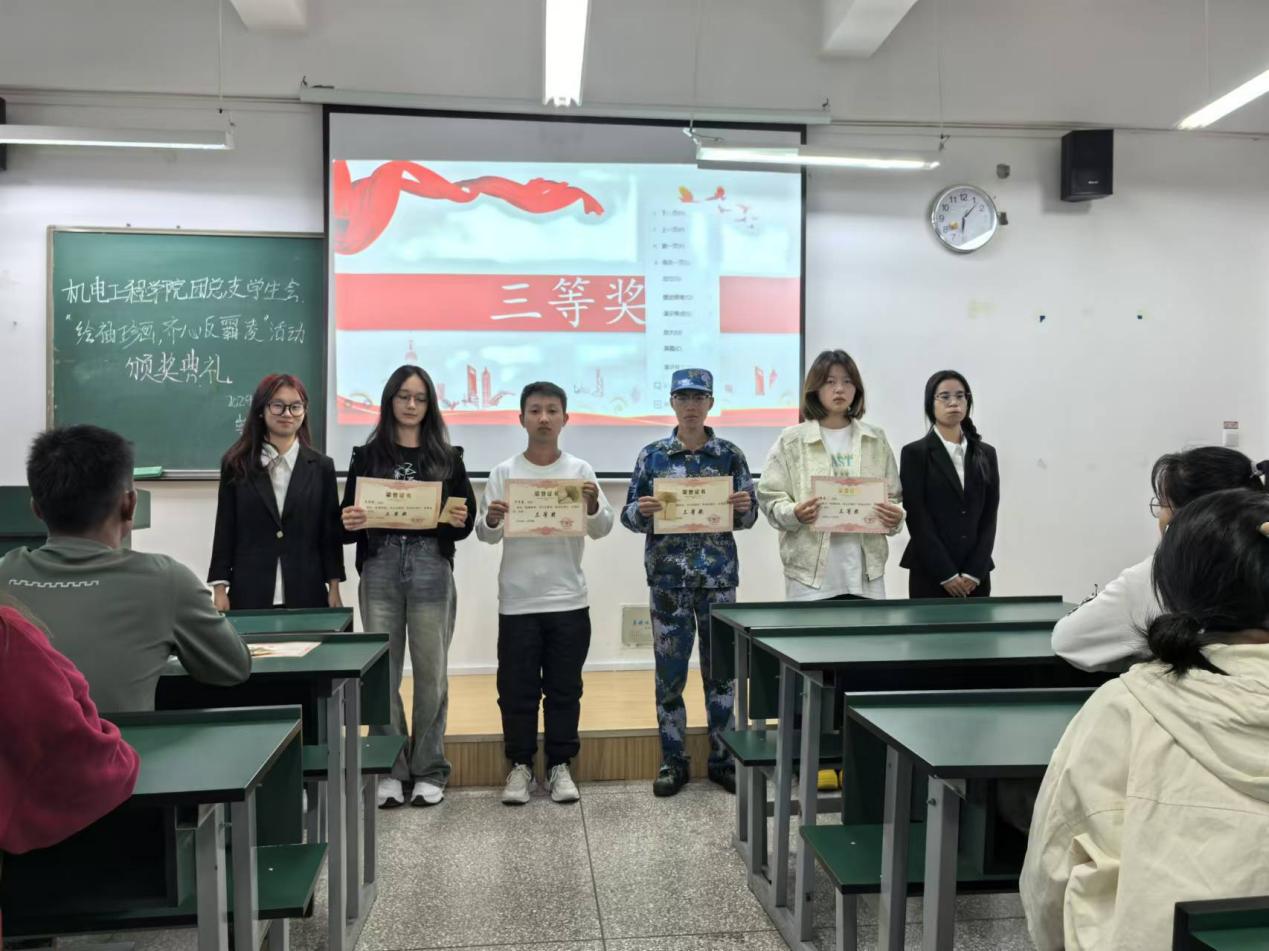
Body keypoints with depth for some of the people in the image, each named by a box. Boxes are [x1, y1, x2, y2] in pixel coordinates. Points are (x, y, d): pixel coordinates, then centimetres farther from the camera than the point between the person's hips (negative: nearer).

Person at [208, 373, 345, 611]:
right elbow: (225, 530, 5)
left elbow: (331, 532, 6)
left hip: (306, 593, 1)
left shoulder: (321, 466, 6)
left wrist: (334, 590, 1)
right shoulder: (236, 464, 5)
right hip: (249, 593, 0)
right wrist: (220, 590, 0)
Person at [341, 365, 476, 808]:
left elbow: (468, 521, 7)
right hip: (380, 569, 1)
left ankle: (429, 771, 16)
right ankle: (390, 770, 16)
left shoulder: (448, 457, 8)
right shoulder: (367, 456, 9)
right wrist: (349, 522, -15)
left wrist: (460, 520, -16)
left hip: (431, 570, 0)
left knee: (431, 672, 4)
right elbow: (349, 519, 7)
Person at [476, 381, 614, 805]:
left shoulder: (580, 470, 2)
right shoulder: (504, 472, 1)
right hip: (517, 601, 0)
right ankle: (520, 765, 21)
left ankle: (560, 765, 21)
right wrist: (491, 520, -23)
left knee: (564, 688, 9)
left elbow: (602, 529, -2)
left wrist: (593, 505, -23)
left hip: (568, 600, 0)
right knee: (517, 689, 7)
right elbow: (487, 536, 0)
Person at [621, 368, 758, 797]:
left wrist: (744, 507, -15)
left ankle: (722, 759, 21)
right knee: (669, 671, 4)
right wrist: (642, 510, -19)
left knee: (721, 668, 7)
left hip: (719, 576, 1)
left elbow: (747, 518, 6)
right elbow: (630, 516, 3)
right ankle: (673, 761, 18)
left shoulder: (730, 455, 3)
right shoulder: (652, 455, 2)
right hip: (668, 577, 0)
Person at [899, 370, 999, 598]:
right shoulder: (915, 453, -3)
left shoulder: (986, 454, 10)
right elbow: (917, 519, -8)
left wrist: (974, 572, -5)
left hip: (976, 575, 4)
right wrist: (946, 574, -13)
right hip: (930, 574, -4)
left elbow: (989, 517, 6)